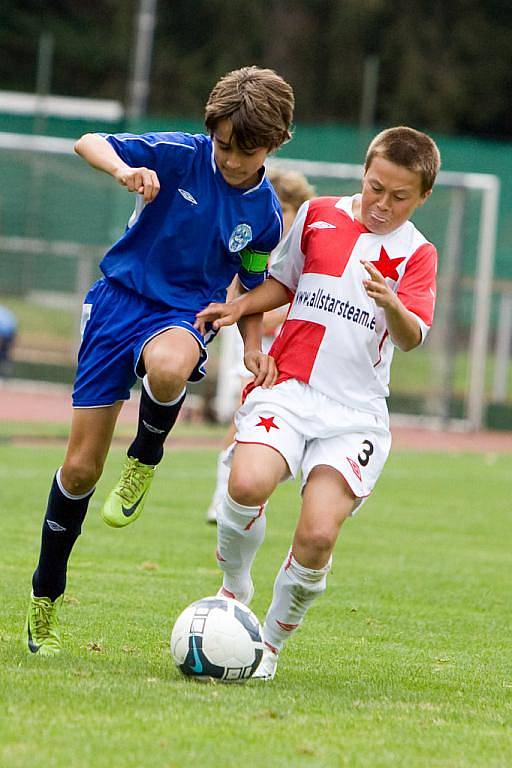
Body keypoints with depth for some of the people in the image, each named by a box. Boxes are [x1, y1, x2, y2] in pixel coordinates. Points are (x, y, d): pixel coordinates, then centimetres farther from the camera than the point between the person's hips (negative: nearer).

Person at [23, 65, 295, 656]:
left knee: (168, 368, -42)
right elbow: (89, 143, -14)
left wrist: (252, 347, -6)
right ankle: (45, 597, 19)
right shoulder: (180, 156, -9)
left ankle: (145, 459, -8)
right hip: (119, 297, 0)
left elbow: (251, 290, 12)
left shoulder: (265, 214, -2)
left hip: (185, 314, 0)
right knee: (81, 467, -2)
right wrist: (126, 171, -34)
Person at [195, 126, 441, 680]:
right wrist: (240, 306, 7)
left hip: (355, 411, -1)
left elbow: (412, 338, -11)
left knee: (318, 535, -17)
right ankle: (234, 586, 0)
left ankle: (272, 643, 7)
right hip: (287, 387, 1)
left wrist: (391, 306, -33)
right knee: (248, 485, -29)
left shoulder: (416, 254, 4)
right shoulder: (318, 216, 10)